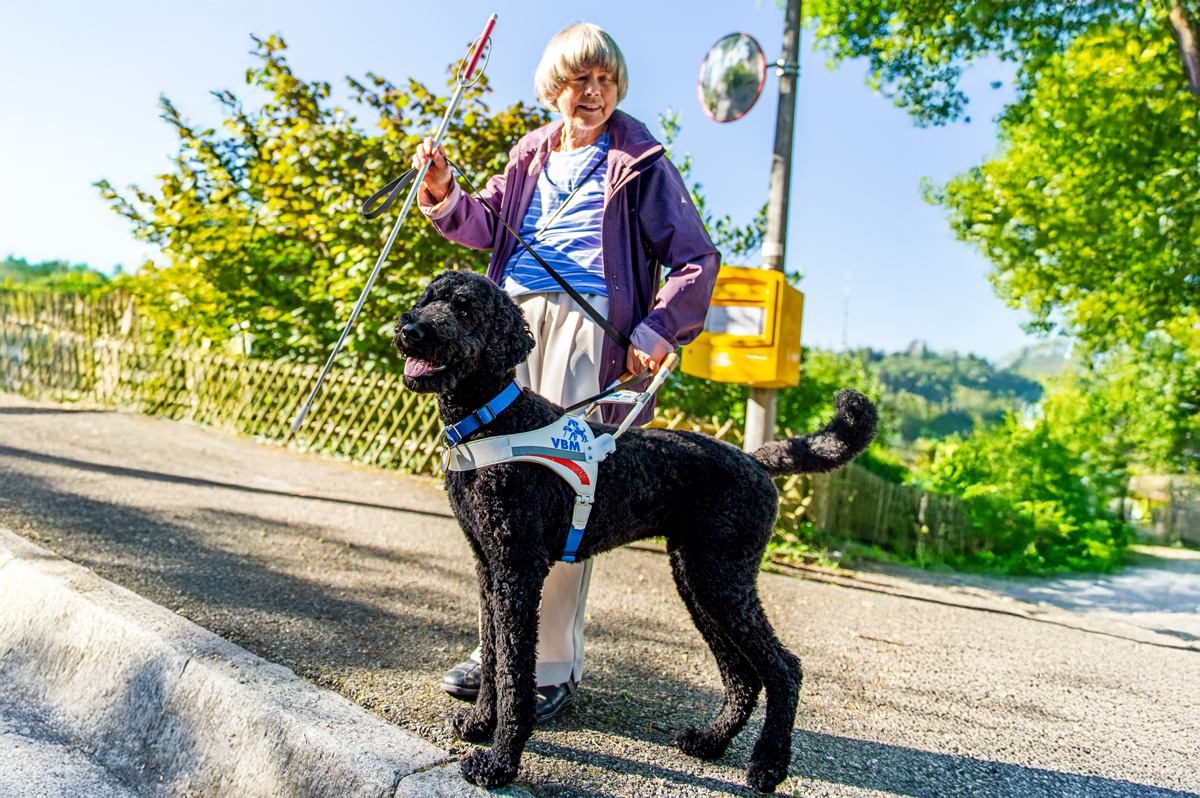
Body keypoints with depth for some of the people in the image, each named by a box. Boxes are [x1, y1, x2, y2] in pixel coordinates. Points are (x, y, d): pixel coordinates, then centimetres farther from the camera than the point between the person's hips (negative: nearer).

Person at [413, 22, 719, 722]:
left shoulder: (639, 160, 9)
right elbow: (488, 225, 20)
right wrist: (445, 192, 1)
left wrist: (656, 333, -7)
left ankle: (554, 669, 0)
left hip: (590, 323, -4)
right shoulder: (531, 156, 23)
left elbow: (696, 258, 5)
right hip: (515, 317, 5)